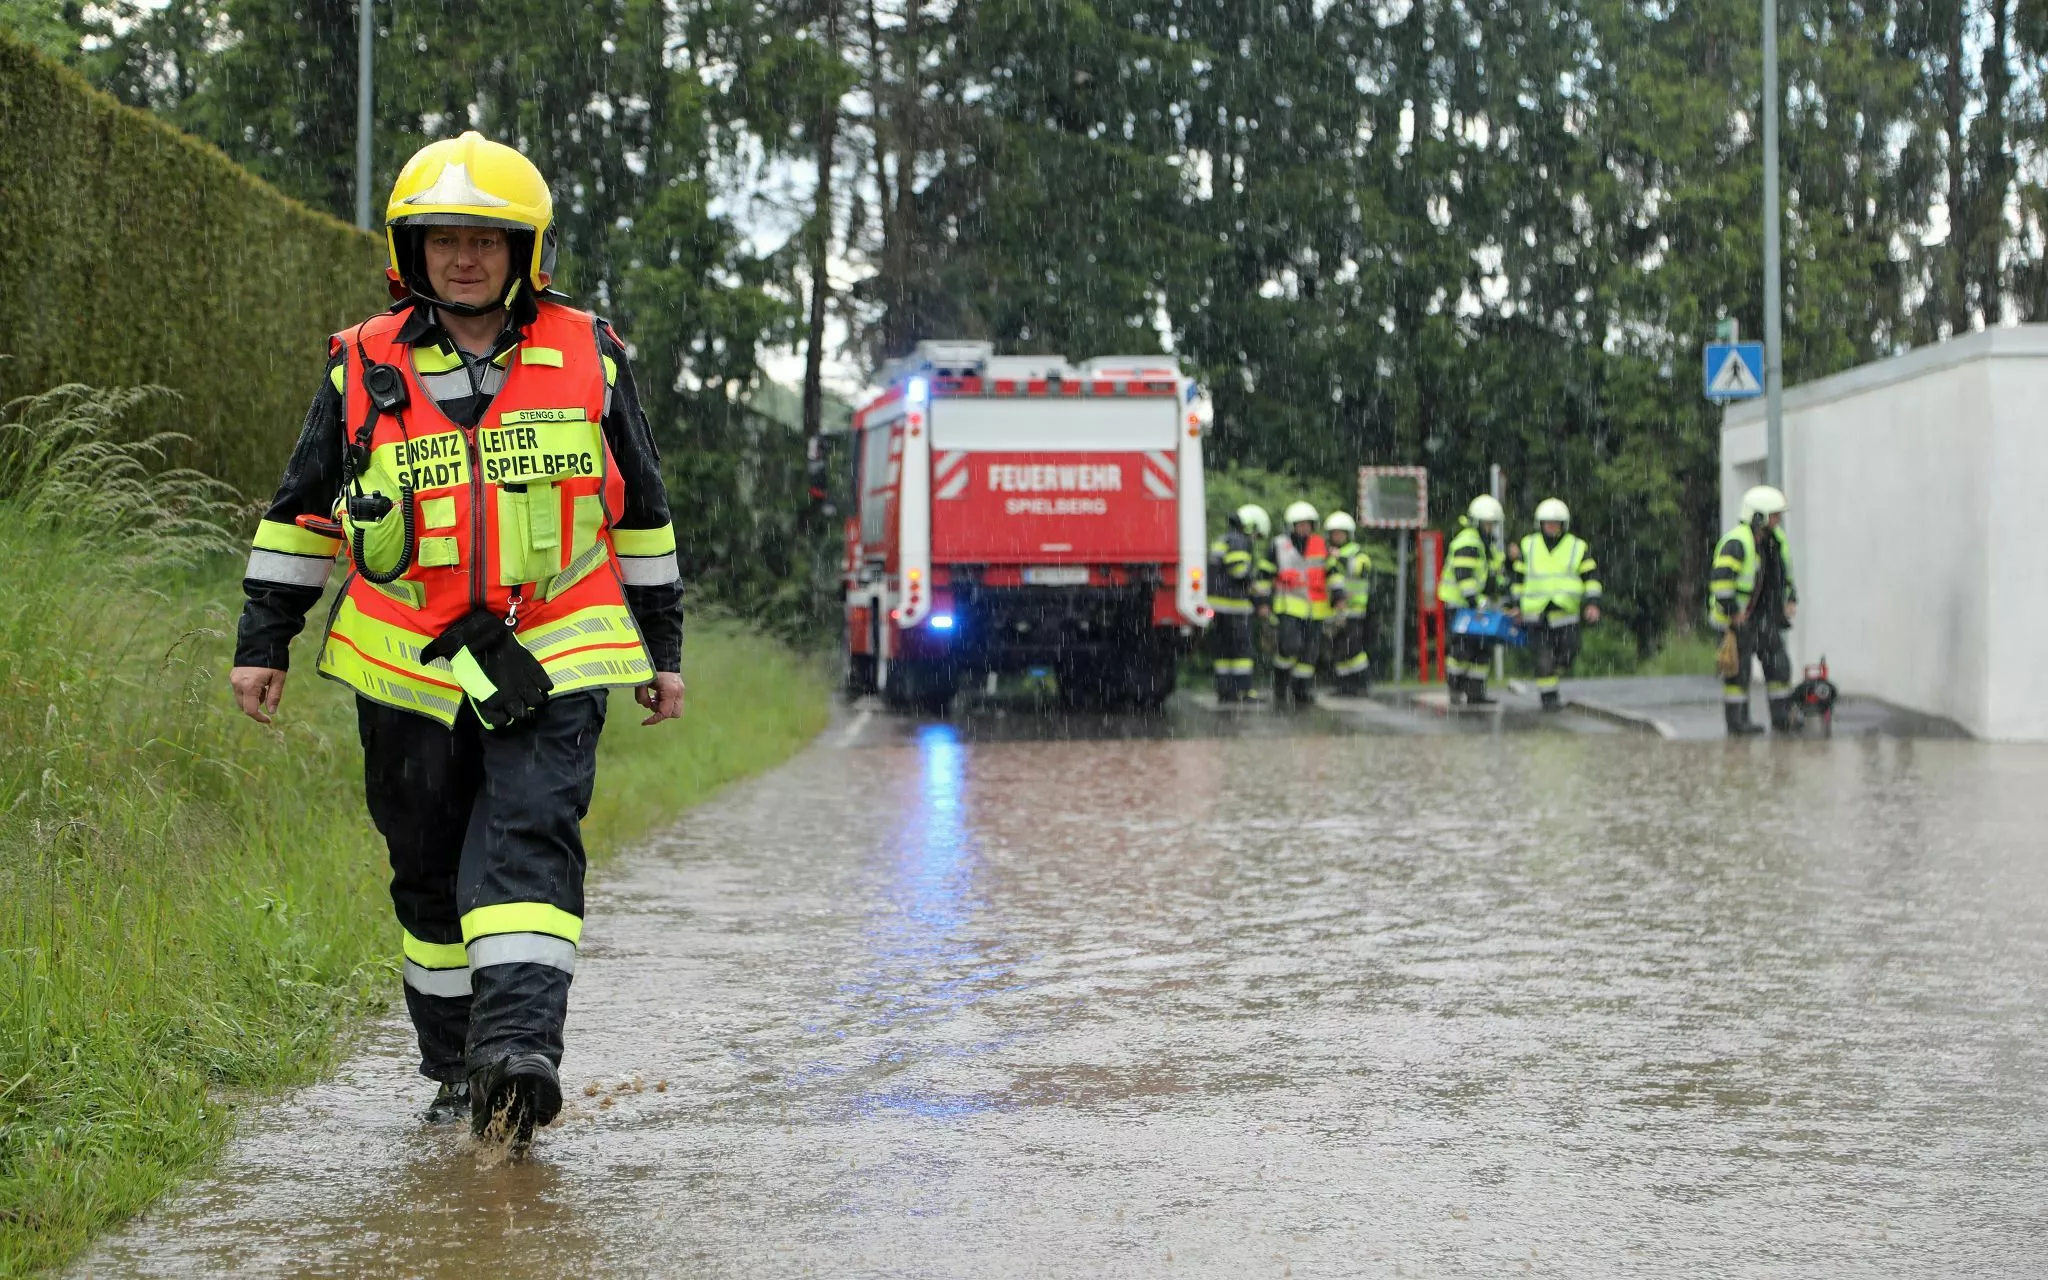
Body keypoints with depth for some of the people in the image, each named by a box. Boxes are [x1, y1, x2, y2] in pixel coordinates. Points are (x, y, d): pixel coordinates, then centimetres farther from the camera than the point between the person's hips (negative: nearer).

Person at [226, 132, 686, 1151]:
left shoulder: (588, 359, 3)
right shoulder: (364, 371, 3)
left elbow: (642, 512, 11)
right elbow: (301, 510, 11)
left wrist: (662, 647, 13)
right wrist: (262, 641, 9)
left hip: (553, 658, -2)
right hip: (409, 664, 2)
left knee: (529, 840, -18)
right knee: (430, 870, 8)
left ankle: (519, 1047, -28)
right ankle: (456, 1067, 20)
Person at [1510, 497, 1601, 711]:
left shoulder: (1578, 547, 4)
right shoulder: (1528, 546, 8)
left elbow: (1590, 577, 4)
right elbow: (1520, 576, 16)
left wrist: (1592, 603, -8)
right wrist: (1517, 604, 13)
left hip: (1566, 612, 0)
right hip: (1536, 612, 0)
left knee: (1567, 655, -3)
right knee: (1543, 657, -8)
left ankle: (1553, 672, 29)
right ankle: (1548, 695, 3)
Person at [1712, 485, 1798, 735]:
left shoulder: (1775, 539, 8)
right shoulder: (1737, 542, -20)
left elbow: (1785, 571, 25)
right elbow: (1721, 577, -28)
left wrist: (1791, 599, 14)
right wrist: (1734, 612, -25)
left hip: (1764, 617, 8)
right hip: (1738, 619, -8)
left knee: (1778, 665, 5)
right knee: (1738, 670, -3)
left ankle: (1782, 721, 11)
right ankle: (1737, 723, 3)